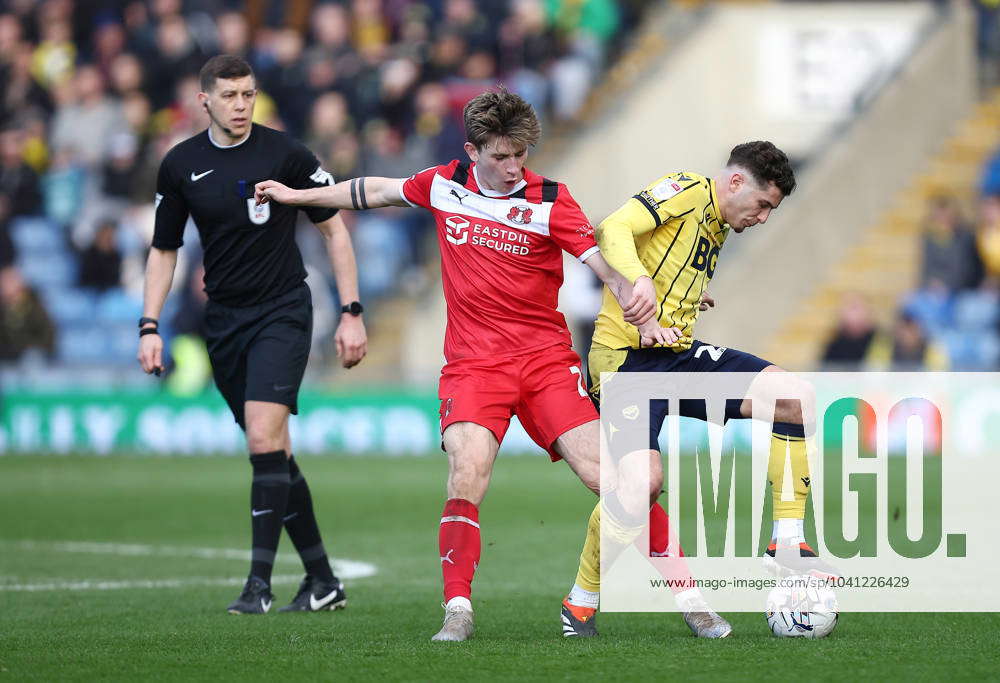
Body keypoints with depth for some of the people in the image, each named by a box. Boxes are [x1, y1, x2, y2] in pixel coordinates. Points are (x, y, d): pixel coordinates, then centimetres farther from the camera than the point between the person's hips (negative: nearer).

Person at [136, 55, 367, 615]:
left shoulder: (286, 154, -7)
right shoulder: (181, 166, 3)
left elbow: (334, 229, -1)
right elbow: (164, 250, 13)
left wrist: (352, 313, -5)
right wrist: (150, 327, 4)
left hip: (282, 313, -4)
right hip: (224, 320, 4)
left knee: (265, 439, -18)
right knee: (275, 455, 6)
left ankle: (260, 582, -15)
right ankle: (322, 580, 15)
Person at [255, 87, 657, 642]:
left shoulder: (549, 199, -4)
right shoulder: (444, 185, 4)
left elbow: (599, 258, -13)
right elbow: (380, 191, 22)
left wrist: (628, 295, -35)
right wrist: (298, 196, 31)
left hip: (546, 358, -1)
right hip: (473, 362, 1)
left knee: (603, 475, -11)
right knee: (467, 472, -24)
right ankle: (457, 611, -21)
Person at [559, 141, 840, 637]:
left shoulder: (717, 229, 21)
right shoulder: (686, 192, -7)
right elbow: (614, 229, -23)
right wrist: (641, 289, -38)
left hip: (679, 354, 9)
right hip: (627, 355, -9)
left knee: (792, 399, -9)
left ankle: (786, 545, -5)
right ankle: (581, 602, -1)